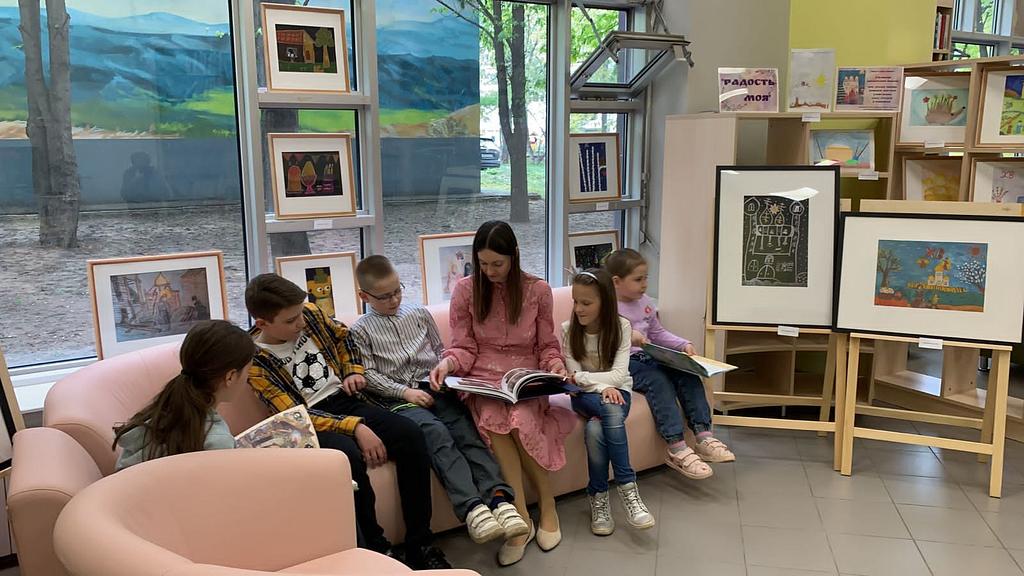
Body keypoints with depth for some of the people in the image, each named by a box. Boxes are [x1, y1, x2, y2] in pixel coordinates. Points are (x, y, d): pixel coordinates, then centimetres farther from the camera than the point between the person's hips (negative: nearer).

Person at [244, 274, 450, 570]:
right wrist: (355, 427, -26)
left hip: (347, 400, 5)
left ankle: (419, 545, -14)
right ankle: (376, 549, -19)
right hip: (313, 422, -5)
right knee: (350, 456, -38)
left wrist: (354, 371, 6)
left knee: (411, 435, -21)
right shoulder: (256, 361, -13)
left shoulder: (309, 313, 2)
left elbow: (342, 336, 23)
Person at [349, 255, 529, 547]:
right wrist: (405, 391, -10)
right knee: (436, 432, -33)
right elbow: (368, 375, 3)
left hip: (436, 389, 3)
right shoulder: (360, 331, 12)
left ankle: (499, 498, -42)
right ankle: (472, 508, -45)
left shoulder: (420, 314, 22)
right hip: (398, 400, -3)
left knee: (466, 431, -26)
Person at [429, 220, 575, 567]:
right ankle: (522, 519, -24)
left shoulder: (538, 290, 3)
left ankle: (547, 507, -12)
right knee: (493, 418, -35)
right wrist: (446, 364, -18)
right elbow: (464, 348, 3)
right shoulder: (465, 290, 1)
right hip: (482, 380, 0)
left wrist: (557, 367, -12)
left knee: (519, 418, -35)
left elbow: (547, 347, 9)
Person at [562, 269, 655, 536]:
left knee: (595, 429, -35)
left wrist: (582, 377, -23)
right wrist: (603, 386, -26)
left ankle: (598, 497, -22)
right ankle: (627, 486, -30)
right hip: (585, 395, 0)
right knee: (611, 412, -36)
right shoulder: (568, 330, -5)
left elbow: (619, 374, -14)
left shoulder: (620, 326, -6)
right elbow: (575, 375, -9)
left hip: (617, 392, 0)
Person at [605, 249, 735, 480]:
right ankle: (677, 448, -35)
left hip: (647, 357, 8)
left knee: (687, 372, -14)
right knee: (657, 380, -32)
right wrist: (627, 337, -31)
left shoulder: (645, 303, 15)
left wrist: (684, 344, 10)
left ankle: (703, 436, -18)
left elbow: (658, 334, 24)